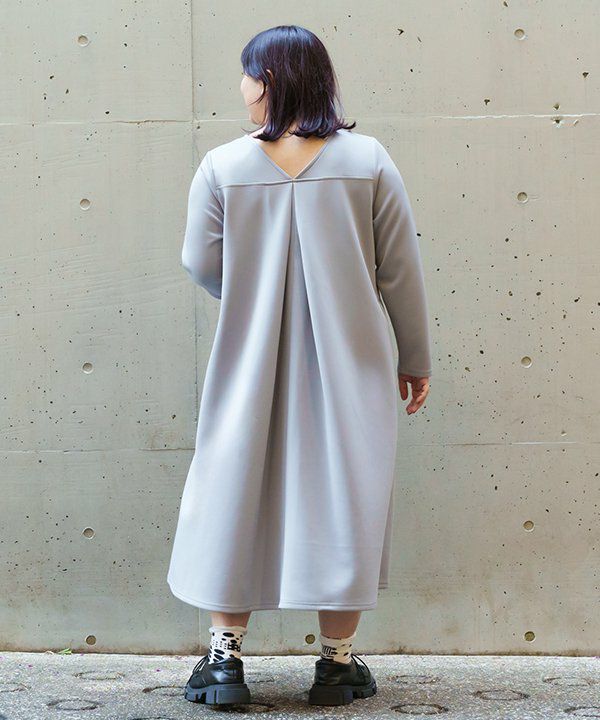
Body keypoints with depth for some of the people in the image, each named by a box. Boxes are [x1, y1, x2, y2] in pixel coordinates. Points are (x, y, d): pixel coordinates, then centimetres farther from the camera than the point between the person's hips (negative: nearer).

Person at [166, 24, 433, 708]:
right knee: (341, 495, 8)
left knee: (234, 491, 10)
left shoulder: (222, 166, -6)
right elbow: (401, 270, -2)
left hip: (250, 362, 0)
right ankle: (338, 662, 14)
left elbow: (201, 263, -2)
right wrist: (415, 358, 8)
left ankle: (224, 657, 13)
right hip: (349, 366, 0)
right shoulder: (367, 159, -4)